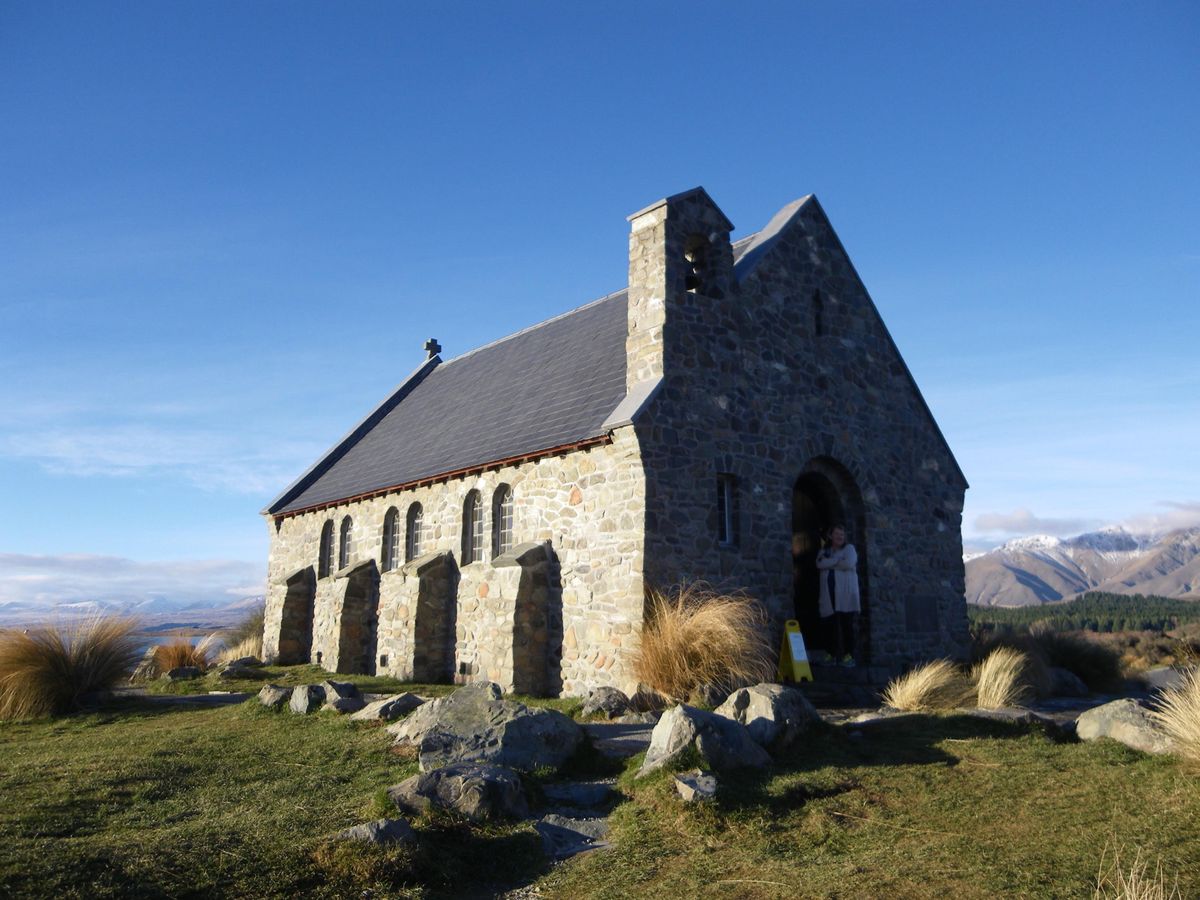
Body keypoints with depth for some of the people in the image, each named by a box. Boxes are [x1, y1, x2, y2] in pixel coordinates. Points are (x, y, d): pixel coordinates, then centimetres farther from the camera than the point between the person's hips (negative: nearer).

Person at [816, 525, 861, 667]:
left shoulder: (849, 548, 8)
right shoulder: (824, 550, 17)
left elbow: (848, 564, -12)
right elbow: (820, 564, -3)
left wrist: (829, 562, -2)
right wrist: (838, 561, -7)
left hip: (846, 595, -3)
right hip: (829, 595, 3)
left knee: (847, 625, -7)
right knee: (830, 625, 0)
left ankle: (848, 655, -3)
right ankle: (833, 654, 10)